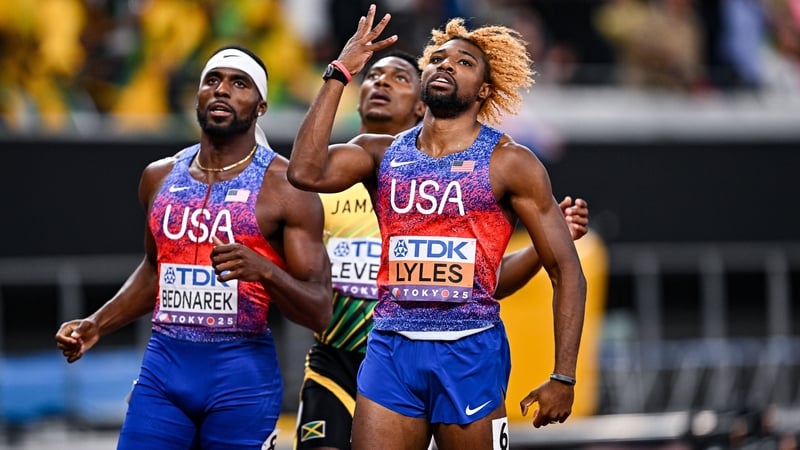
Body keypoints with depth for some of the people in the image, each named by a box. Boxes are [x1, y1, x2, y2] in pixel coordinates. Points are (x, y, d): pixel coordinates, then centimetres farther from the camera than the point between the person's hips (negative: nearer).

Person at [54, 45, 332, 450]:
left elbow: (319, 312, -8)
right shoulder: (160, 178, 10)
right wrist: (96, 324, 15)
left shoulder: (284, 186, -6)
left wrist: (262, 269, -25)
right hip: (163, 369, 4)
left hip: (242, 375, -4)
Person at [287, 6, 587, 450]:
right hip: (390, 348, 3)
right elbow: (306, 172, -10)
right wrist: (339, 73, -6)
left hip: (471, 351, -3)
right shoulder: (381, 152, 10)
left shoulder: (509, 163, 0)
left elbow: (567, 272, 0)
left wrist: (563, 378, -8)